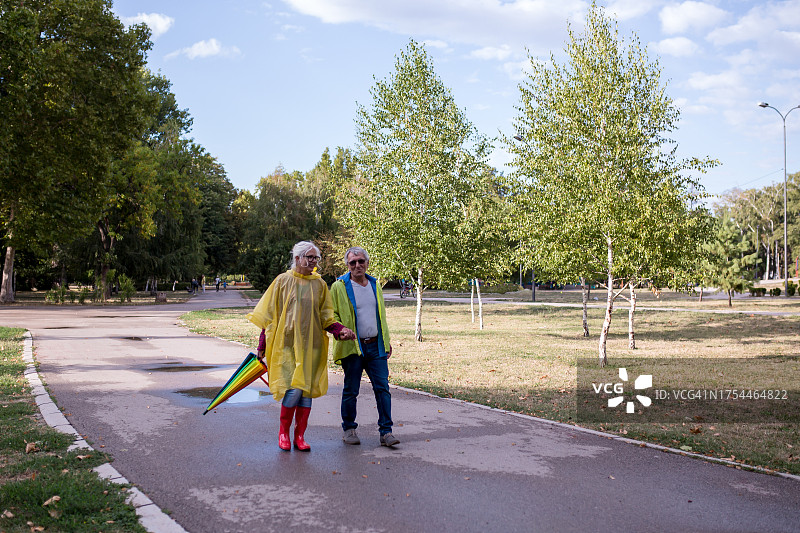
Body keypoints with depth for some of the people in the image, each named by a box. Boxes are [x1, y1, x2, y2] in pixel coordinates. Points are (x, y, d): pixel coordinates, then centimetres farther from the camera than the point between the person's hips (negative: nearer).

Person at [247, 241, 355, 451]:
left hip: (311, 345, 3)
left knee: (306, 390, 3)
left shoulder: (319, 284, 8)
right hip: (287, 343, -3)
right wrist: (262, 345, 2)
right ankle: (283, 432, 10)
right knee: (294, 389, -12)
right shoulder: (283, 281, 1)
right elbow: (269, 315, 4)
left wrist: (340, 329, -9)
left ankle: (299, 436, 15)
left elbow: (326, 317, 10)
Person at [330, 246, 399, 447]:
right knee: (351, 391, 5)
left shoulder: (375, 285, 13)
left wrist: (386, 341, 19)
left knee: (382, 388, -1)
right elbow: (331, 316, 0)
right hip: (352, 347, -4)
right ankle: (349, 429, 22)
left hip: (376, 347, 4)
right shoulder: (339, 287, -2)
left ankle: (386, 432, 4)